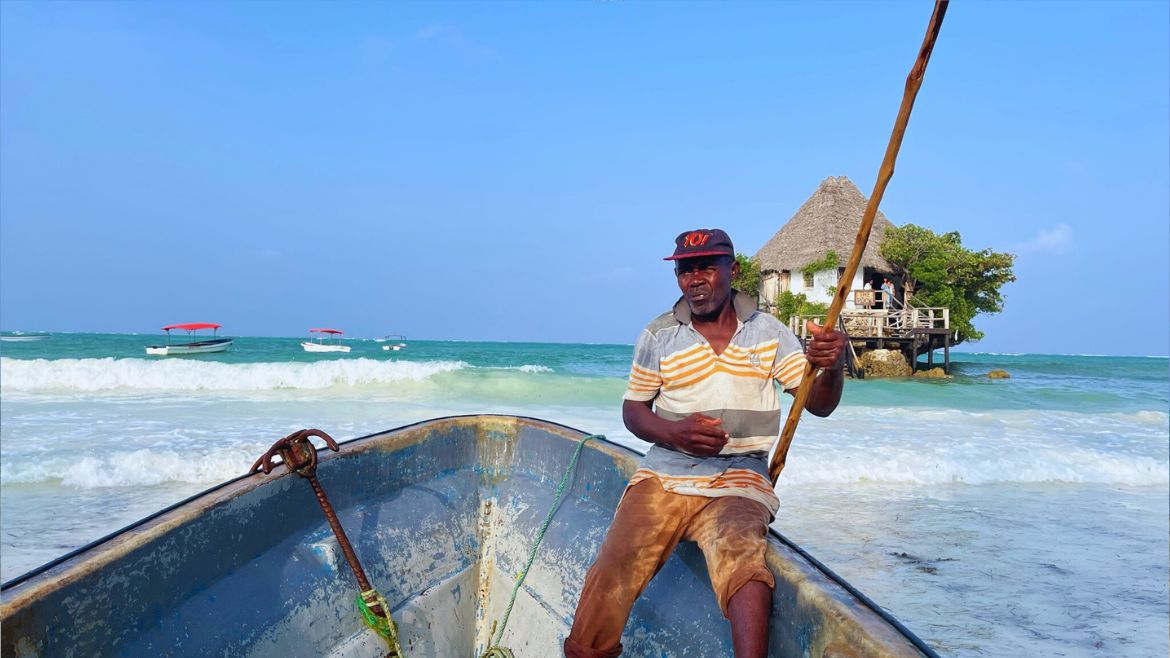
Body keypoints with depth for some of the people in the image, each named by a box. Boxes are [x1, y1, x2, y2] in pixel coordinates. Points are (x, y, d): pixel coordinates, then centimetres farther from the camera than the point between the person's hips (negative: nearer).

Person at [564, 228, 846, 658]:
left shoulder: (768, 332, 8)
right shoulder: (658, 336, 7)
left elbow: (819, 404, 5)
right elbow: (633, 410, 11)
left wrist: (831, 367, -19)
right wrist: (674, 432, -12)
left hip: (738, 482, 0)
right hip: (663, 476, 1)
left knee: (740, 552, -34)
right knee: (612, 572, -18)